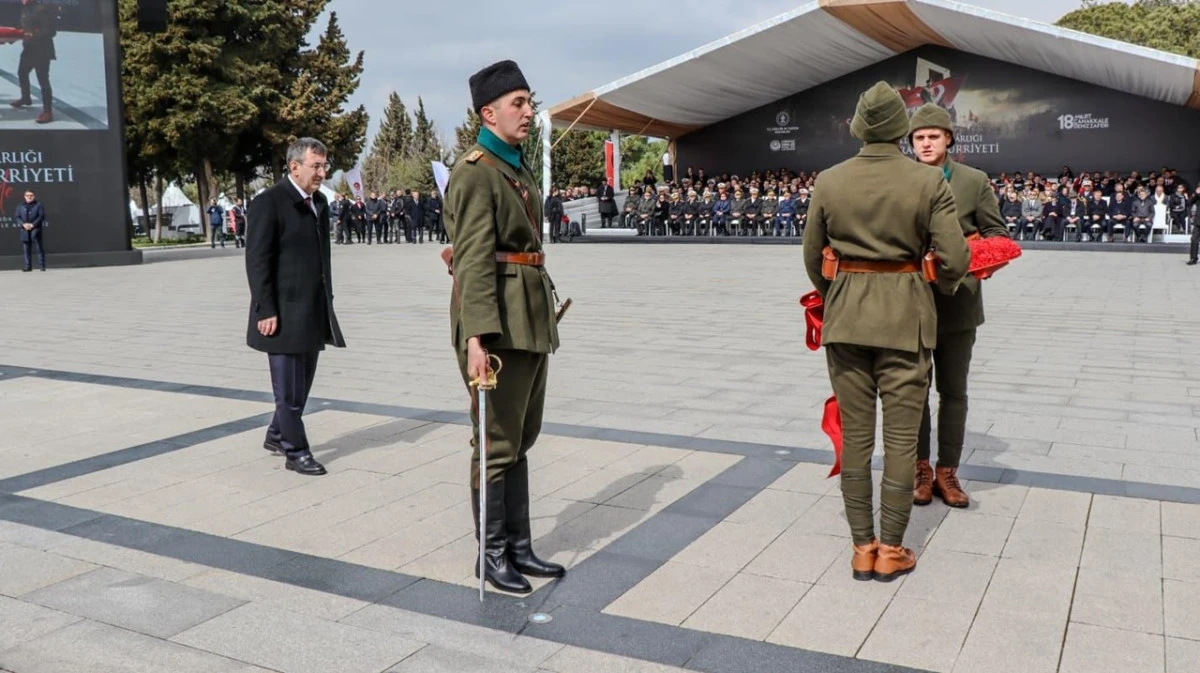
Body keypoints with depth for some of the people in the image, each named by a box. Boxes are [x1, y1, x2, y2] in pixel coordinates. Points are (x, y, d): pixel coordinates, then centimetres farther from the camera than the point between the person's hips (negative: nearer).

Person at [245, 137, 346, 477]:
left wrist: (327, 301, 15)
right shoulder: (269, 202, -11)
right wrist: (265, 310, -17)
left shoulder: (319, 202, 13)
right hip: (284, 313, -8)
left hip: (312, 312, 8)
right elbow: (257, 260, -13)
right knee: (289, 387, 0)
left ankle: (277, 435, 32)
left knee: (302, 382, 15)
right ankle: (296, 451, 9)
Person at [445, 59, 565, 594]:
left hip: (532, 320, 9)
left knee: (521, 439, 15)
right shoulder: (476, 172, -12)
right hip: (501, 323, -9)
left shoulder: (519, 168, 16)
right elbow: (474, 260, -22)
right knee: (498, 444, 1)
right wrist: (476, 337, -29)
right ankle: (492, 554, 15)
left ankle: (520, 547, 26)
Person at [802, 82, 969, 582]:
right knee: (901, 436, 7)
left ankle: (862, 547, 16)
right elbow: (954, 259, -9)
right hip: (905, 314, -2)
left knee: (855, 433, 9)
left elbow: (813, 258, 6)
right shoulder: (929, 181, -7)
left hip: (844, 315, 2)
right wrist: (943, 287, 14)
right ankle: (891, 550, 13)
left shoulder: (829, 181, -2)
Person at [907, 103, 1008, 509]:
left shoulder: (975, 181, 2)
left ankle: (947, 471, 20)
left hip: (957, 303, 1)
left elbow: (995, 231, 4)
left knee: (953, 391, 9)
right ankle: (920, 469, 22)